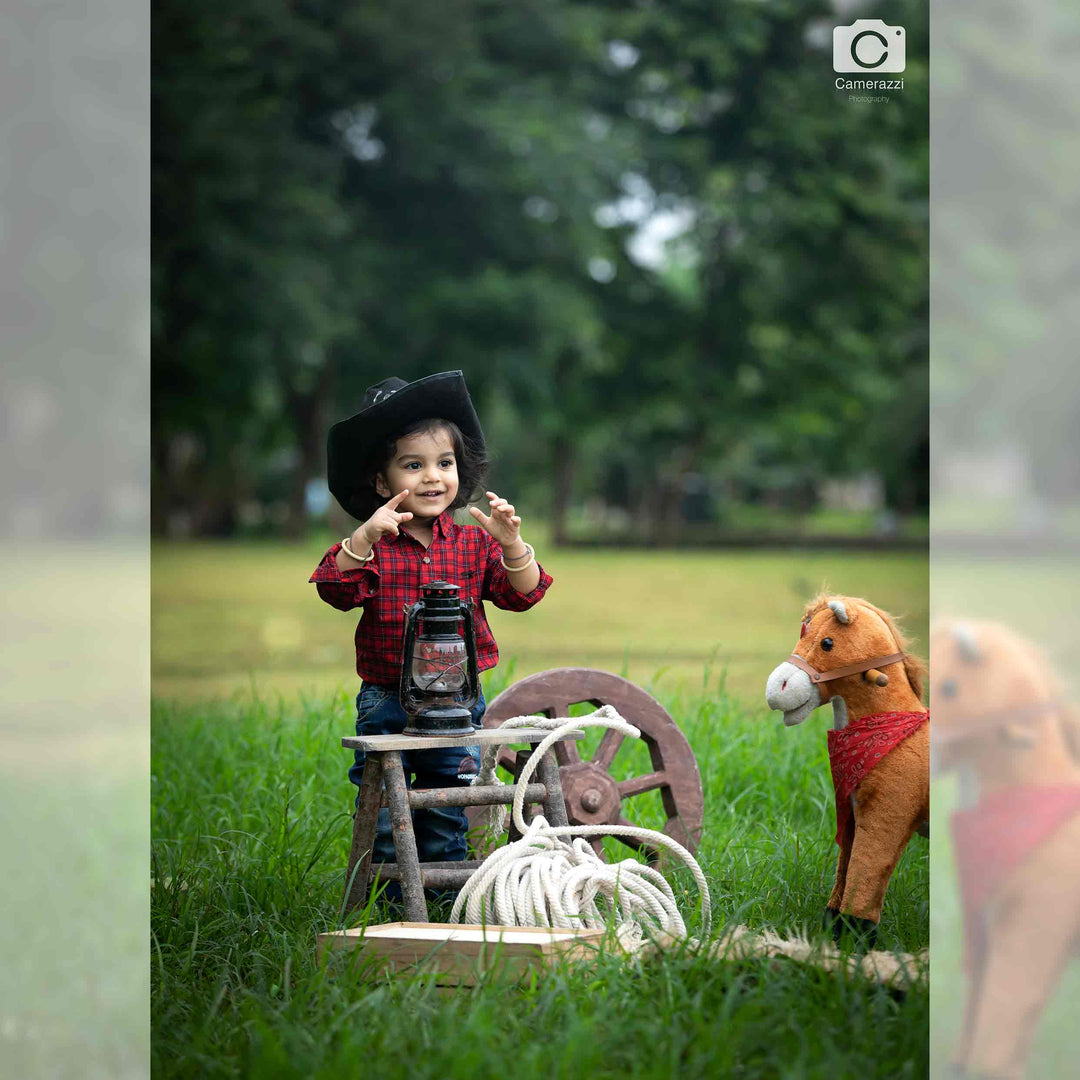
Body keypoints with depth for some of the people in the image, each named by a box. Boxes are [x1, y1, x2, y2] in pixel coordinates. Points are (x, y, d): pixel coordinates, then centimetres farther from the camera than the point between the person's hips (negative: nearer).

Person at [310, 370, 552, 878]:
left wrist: (512, 543, -18)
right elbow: (337, 590, -17)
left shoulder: (473, 543, 2)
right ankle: (384, 892, 16)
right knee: (382, 808, 4)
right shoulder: (374, 545, -4)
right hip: (386, 699, -2)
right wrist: (364, 539, -30)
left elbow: (523, 594, -2)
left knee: (447, 811, 10)